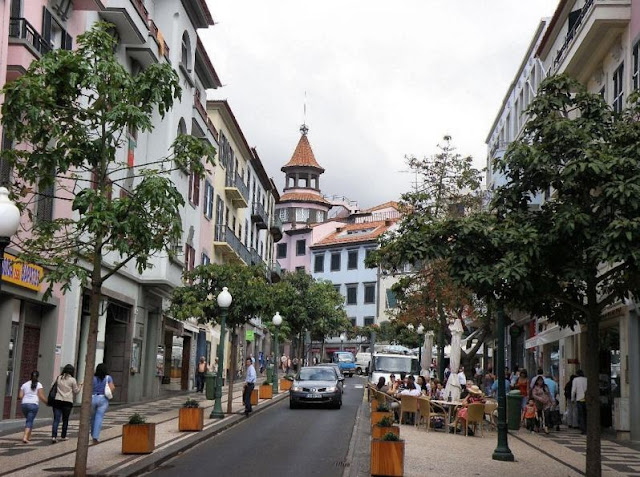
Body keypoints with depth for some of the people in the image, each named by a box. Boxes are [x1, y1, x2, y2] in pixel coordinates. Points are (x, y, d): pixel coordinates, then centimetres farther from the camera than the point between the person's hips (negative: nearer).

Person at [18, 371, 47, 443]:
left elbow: (20, 396, 8)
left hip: (24, 404, 4)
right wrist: (47, 402, 8)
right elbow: (41, 396, -5)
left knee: (29, 420, 21)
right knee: (30, 421, -5)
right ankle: (25, 437, -21)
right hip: (33, 404, -4)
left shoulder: (25, 384, 14)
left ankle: (29, 436, 23)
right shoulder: (38, 384, 3)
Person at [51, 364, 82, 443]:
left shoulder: (58, 378, 5)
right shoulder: (72, 380, -3)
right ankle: (63, 436, 21)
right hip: (67, 402, -2)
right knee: (65, 420, 13)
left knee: (56, 419, -2)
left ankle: (54, 436, -14)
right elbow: (76, 391, 3)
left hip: (57, 401, 2)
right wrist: (79, 387, 21)